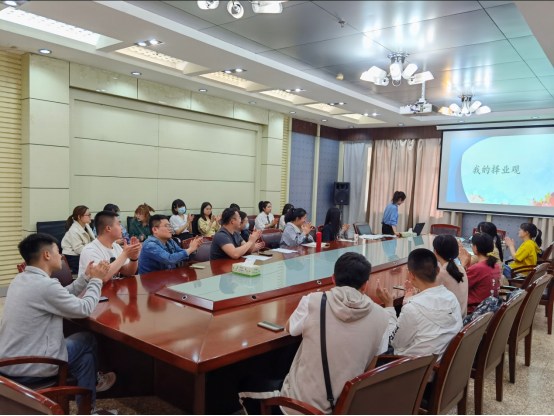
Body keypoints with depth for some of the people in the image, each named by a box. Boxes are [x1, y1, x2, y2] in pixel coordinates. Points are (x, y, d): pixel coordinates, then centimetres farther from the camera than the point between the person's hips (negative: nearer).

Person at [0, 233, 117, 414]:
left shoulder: (20, 279, 4)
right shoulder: (45, 284, -26)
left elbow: (64, 296, 13)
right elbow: (85, 309, -14)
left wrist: (86, 277, 9)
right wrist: (96, 280, -2)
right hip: (25, 368, -9)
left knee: (81, 347, 19)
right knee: (88, 341, 11)